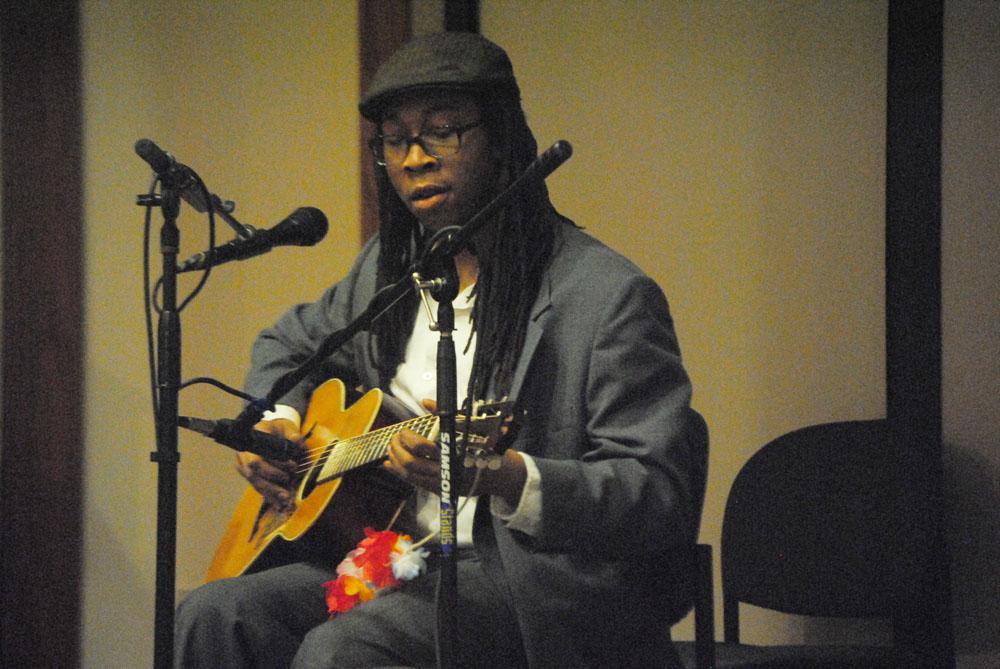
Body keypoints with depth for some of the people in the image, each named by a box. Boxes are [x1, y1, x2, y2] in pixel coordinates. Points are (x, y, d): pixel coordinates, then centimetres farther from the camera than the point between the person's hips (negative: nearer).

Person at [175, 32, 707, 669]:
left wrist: (503, 478, -33)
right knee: (212, 617, -17)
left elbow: (660, 496, -17)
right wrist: (275, 418, 12)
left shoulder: (609, 296, -11)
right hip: (396, 560, 7)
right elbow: (289, 342, 36)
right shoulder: (386, 267, 14)